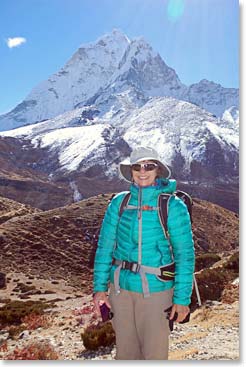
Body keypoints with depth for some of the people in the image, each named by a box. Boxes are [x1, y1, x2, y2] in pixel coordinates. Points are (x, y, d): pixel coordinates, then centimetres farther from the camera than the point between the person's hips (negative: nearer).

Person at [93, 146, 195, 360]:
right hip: (121, 288, 3)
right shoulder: (119, 202, -2)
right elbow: (105, 246, 2)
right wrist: (100, 287, 1)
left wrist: (182, 298, -9)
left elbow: (185, 254, -9)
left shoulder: (173, 206, -10)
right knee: (125, 350, 19)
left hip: (156, 291, -3)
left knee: (154, 352, 9)